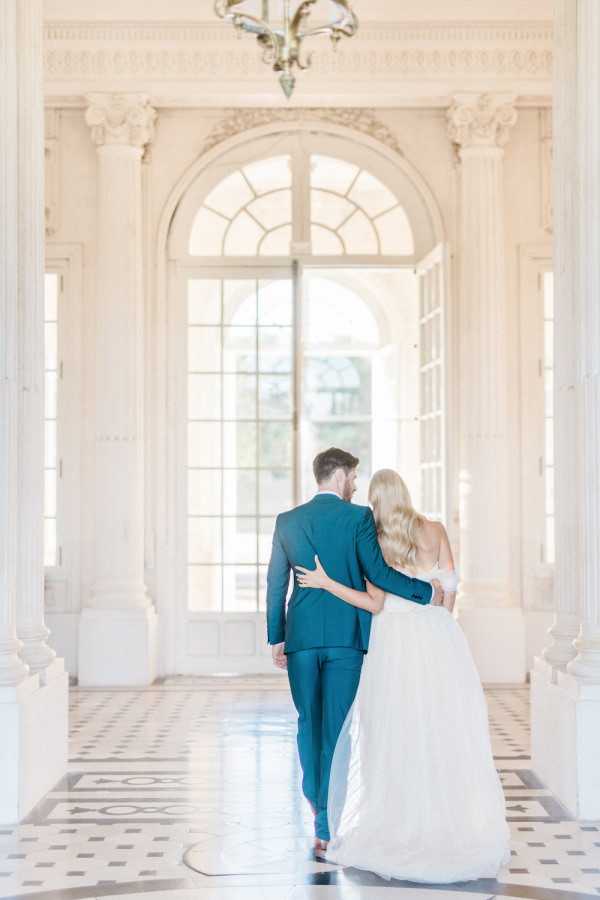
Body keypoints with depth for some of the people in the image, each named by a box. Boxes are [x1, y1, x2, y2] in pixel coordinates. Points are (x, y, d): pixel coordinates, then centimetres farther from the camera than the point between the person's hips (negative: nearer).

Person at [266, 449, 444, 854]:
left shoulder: (287, 521, 6)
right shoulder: (358, 517, -6)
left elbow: (276, 584, 7)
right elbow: (378, 573, -13)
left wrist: (276, 638, 14)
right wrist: (426, 591, -2)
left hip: (301, 637, 3)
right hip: (346, 637, -3)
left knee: (309, 723, 18)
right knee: (337, 728, 1)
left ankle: (315, 798, 33)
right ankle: (326, 826, 2)